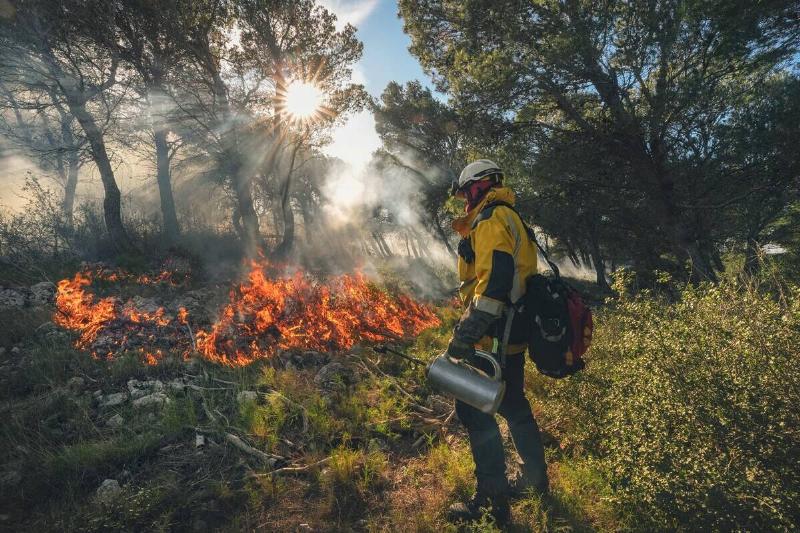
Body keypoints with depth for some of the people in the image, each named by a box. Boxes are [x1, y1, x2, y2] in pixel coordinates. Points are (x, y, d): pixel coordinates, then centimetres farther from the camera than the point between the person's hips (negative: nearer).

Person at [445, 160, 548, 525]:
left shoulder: (490, 220, -13)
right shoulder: (510, 218, 19)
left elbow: (495, 279, -28)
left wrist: (468, 331, -32)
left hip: (494, 336, -11)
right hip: (513, 332, 11)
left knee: (474, 409, -2)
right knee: (513, 404, 22)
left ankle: (492, 500, 9)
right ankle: (536, 478, 39)